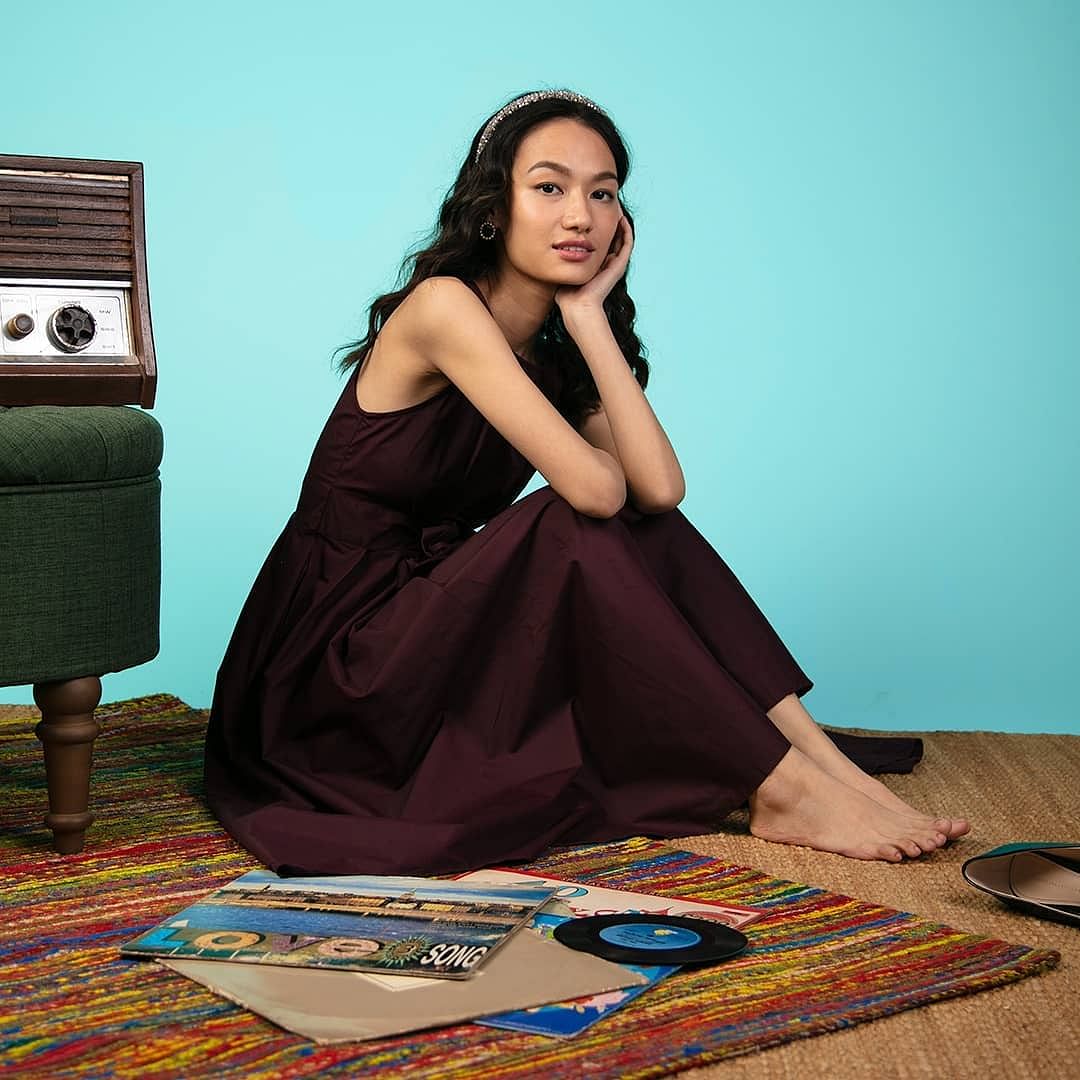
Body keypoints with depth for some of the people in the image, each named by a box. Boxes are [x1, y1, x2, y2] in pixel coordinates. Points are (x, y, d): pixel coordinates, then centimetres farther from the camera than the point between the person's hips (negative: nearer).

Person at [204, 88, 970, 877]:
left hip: (437, 621, 7)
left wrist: (589, 315, -10)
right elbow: (594, 488, -27)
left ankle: (822, 756, -15)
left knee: (652, 536, -10)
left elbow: (660, 487, -14)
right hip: (338, 652, -7)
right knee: (574, 531, -27)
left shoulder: (557, 348, 6)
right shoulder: (443, 307, -17)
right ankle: (783, 792, -23)